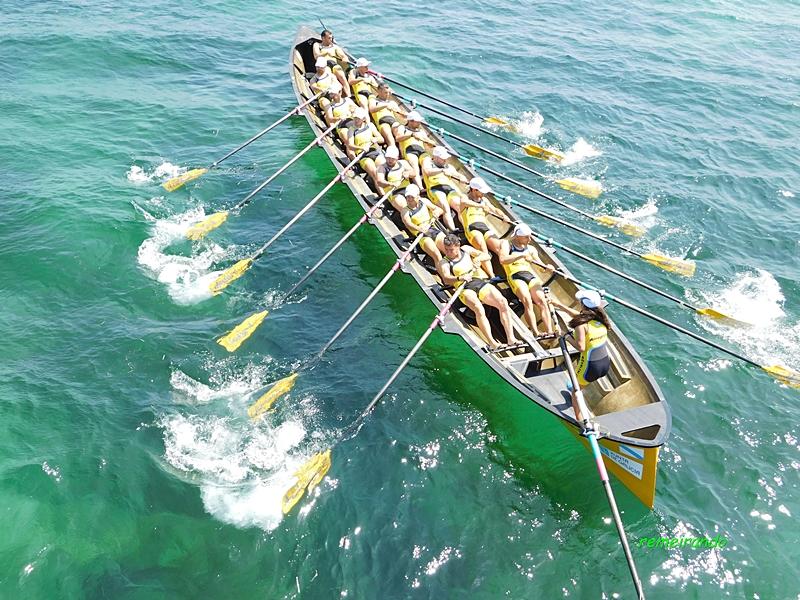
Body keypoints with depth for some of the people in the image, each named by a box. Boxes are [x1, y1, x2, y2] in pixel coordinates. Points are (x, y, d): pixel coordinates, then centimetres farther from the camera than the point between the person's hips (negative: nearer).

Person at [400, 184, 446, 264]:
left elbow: (439, 209, 12)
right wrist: (420, 229, -38)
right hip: (422, 236, -4)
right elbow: (408, 224, -15)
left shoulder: (424, 201, 17)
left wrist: (437, 212, -15)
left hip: (435, 230, 4)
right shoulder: (405, 211, 5)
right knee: (437, 255, -27)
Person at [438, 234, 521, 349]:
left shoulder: (466, 249, 19)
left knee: (503, 303, -20)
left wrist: (478, 258, -5)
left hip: (482, 282, 4)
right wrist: (460, 278, -33)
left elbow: (486, 256, 18)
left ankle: (511, 338, -21)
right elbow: (446, 279, -12)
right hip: (465, 288, -4)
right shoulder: (443, 263, 7)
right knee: (479, 309, -33)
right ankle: (492, 343, -37)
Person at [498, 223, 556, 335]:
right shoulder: (506, 244, 12)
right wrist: (521, 255, -14)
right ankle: (536, 334, -36)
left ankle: (550, 333, -29)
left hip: (531, 276, 4)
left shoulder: (531, 249, 24)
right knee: (527, 301, -29)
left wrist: (547, 267, -10)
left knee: (541, 301, -21)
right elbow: (502, 260, -9)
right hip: (515, 277, -4)